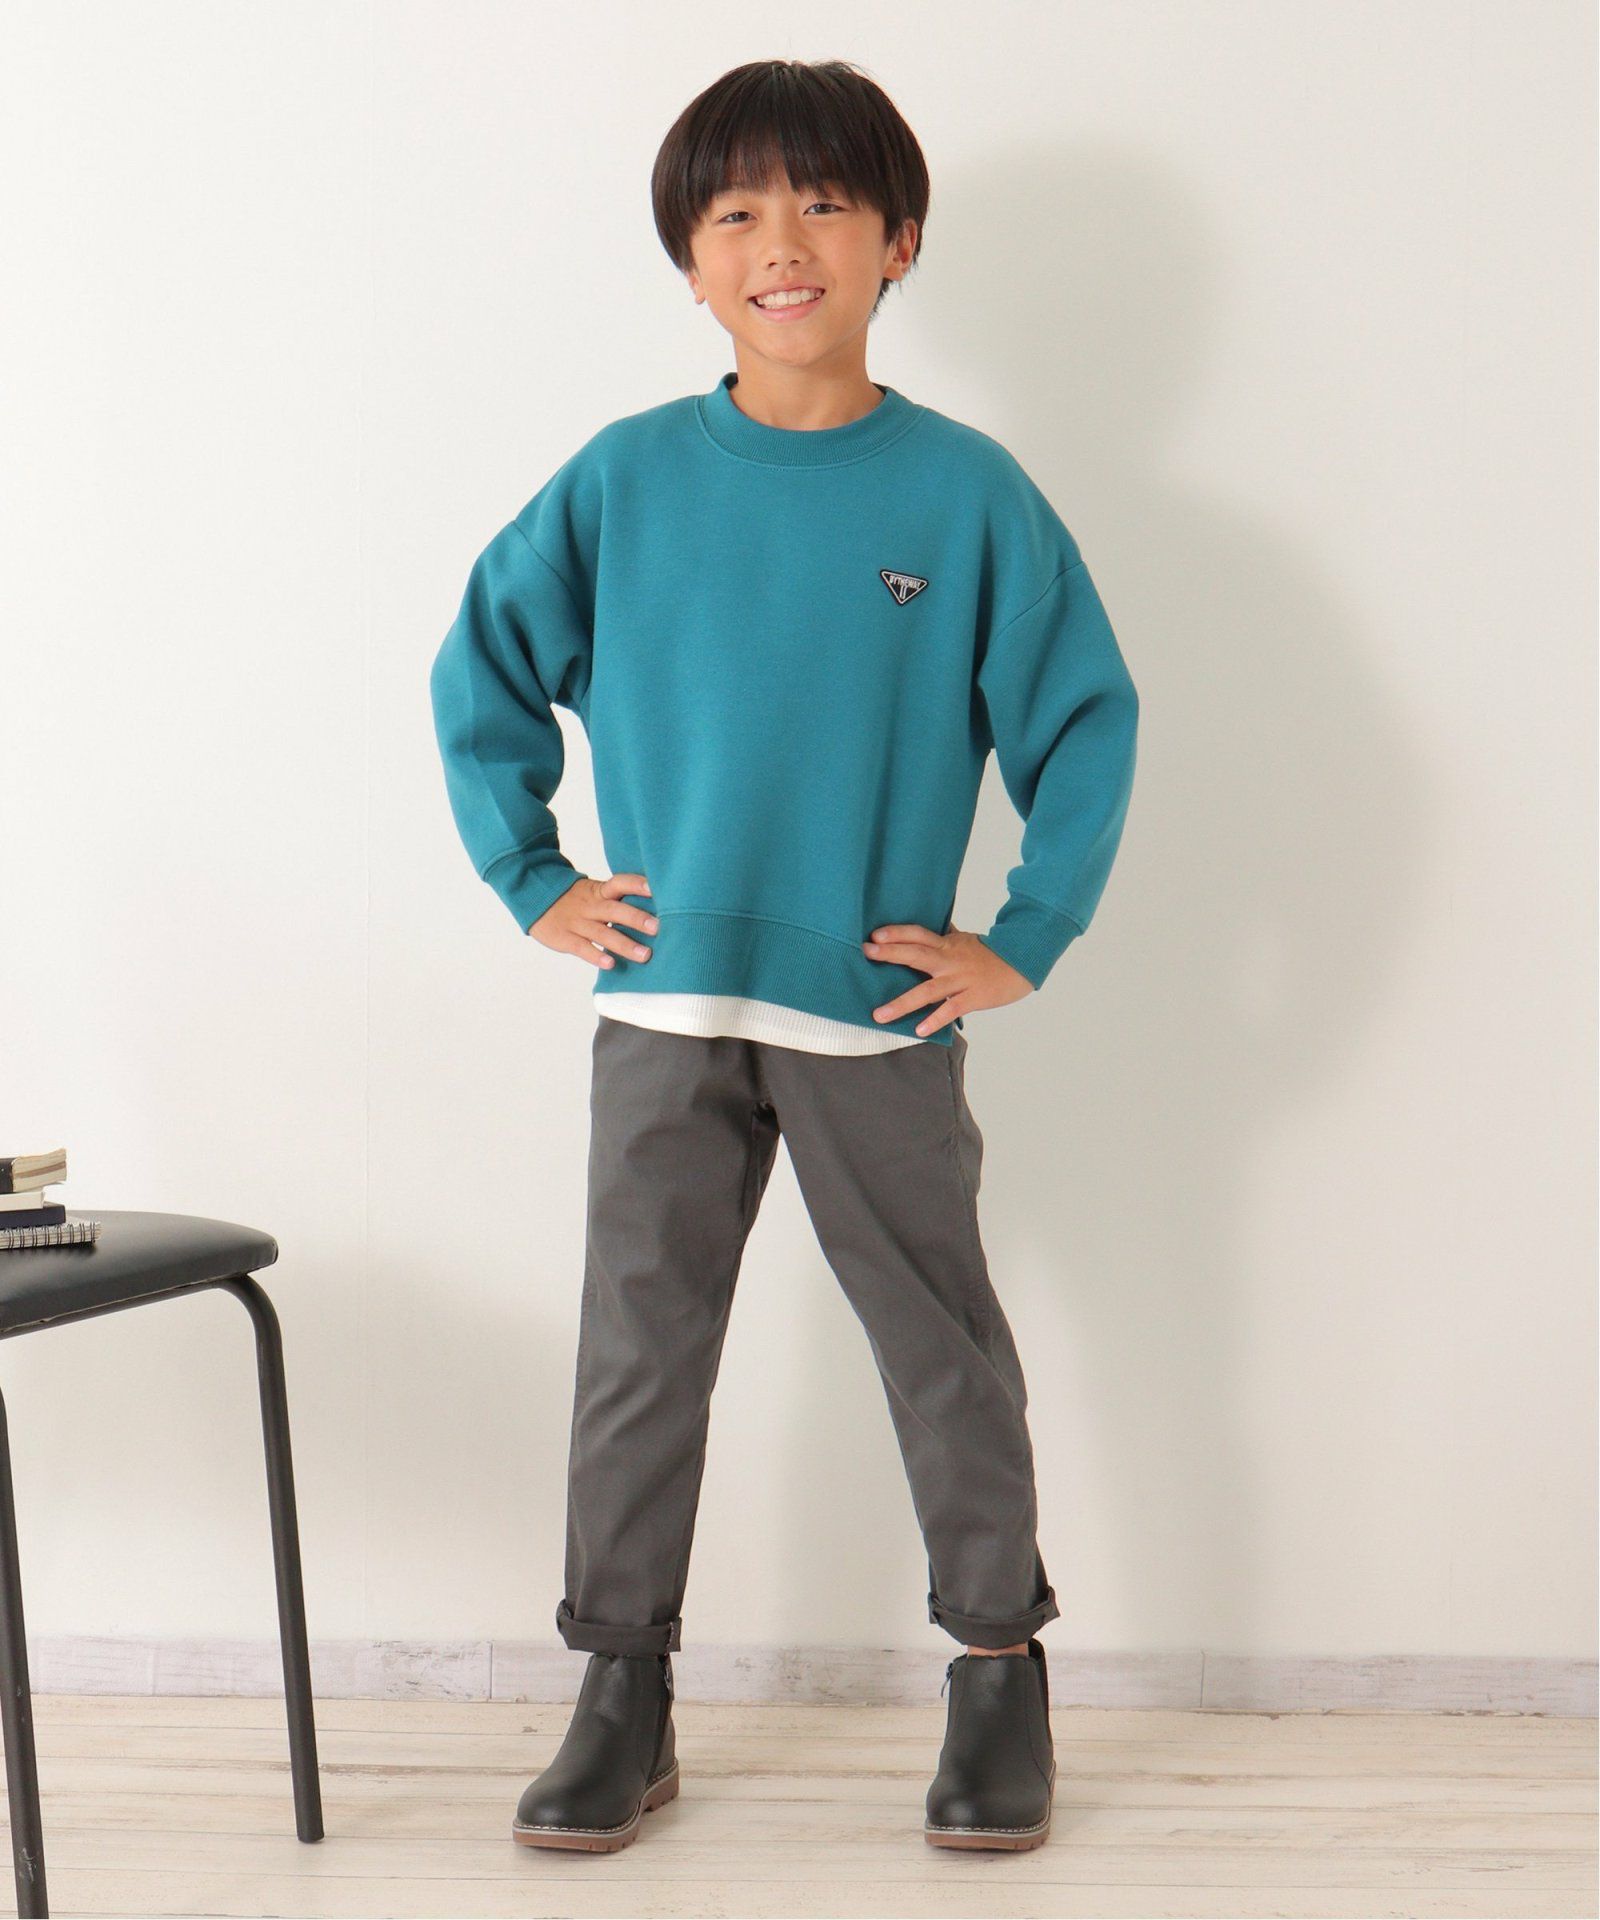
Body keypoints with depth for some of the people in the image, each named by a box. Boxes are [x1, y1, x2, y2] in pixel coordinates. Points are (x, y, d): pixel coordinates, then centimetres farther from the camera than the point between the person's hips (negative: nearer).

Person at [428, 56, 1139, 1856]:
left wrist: (1023, 942, -3)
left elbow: (1083, 715, 1)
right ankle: (623, 1696, 18)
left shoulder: (966, 492, -4)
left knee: (944, 1353, 8)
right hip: (661, 1009, 2)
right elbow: (483, 670, 11)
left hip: (880, 1013, -1)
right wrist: (533, 881, 6)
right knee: (637, 1354, 7)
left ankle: (1000, 1673, 23)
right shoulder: (626, 480, 1)